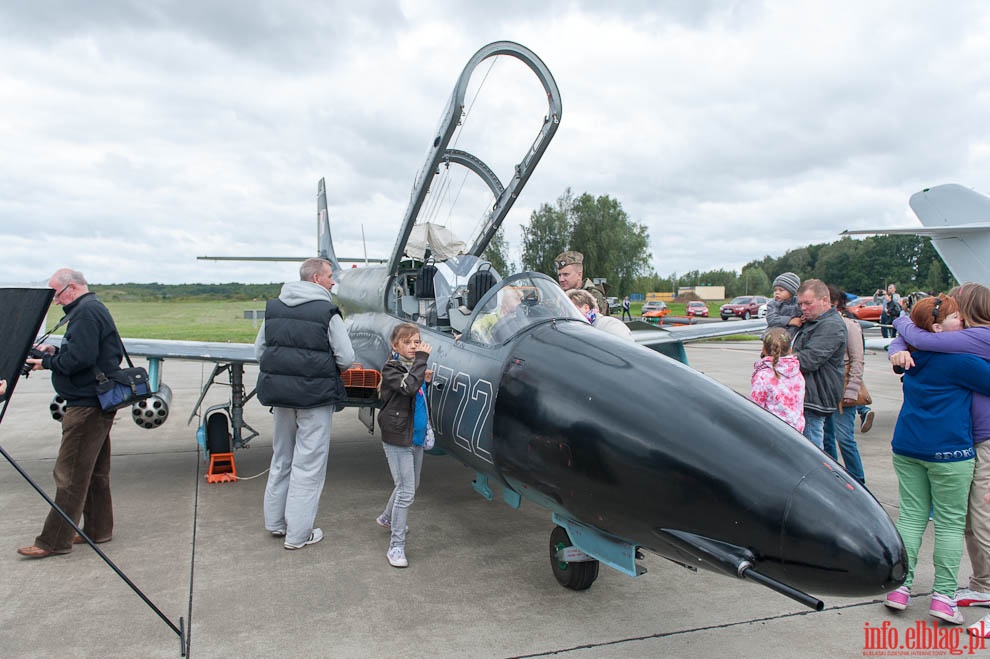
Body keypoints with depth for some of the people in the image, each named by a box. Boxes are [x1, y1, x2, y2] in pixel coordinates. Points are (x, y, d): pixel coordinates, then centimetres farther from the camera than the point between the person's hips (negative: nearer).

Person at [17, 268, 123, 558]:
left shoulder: (85, 312, -15)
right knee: (95, 471, 16)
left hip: (86, 405, -11)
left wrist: (48, 362, -8)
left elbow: (79, 358, -23)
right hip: (99, 402, 11)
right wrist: (55, 352, 9)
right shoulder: (96, 308, 18)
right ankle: (98, 529, 25)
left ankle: (54, 540, 2)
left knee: (70, 474, -5)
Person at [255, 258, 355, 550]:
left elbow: (260, 350, 9)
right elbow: (346, 359, -14)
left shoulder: (273, 307, 5)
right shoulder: (327, 312, -14)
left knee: (281, 458, 20)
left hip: (279, 394, 6)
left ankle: (276, 522, 33)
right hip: (314, 396, -6)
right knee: (308, 463, 4)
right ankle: (298, 533, 12)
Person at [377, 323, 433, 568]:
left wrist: (427, 380, 4)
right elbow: (408, 387, -32)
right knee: (406, 491, -10)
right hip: (397, 440, -8)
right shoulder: (391, 369, -13)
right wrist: (422, 359, -28)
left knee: (411, 486, 23)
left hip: (417, 438, 8)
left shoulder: (415, 366, 11)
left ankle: (387, 518, 46)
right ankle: (396, 546, -1)